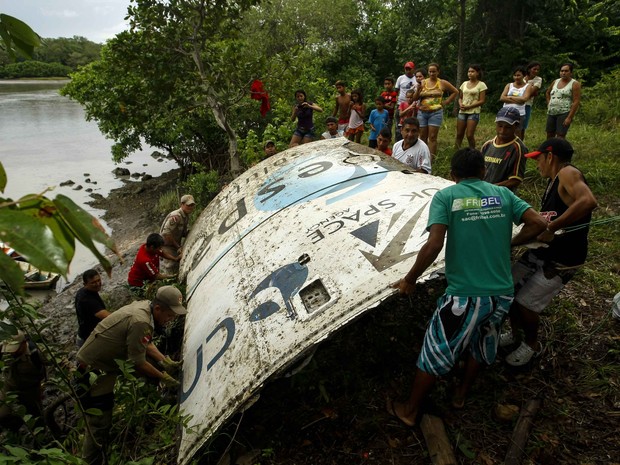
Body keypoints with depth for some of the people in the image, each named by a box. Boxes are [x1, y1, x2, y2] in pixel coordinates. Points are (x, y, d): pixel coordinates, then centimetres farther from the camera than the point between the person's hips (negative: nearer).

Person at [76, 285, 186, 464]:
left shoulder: (144, 306, -5)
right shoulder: (140, 322, -34)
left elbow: (146, 344, 9)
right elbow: (139, 364, -23)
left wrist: (165, 361, 1)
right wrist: (163, 377, -10)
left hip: (105, 363, 9)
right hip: (93, 370, -9)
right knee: (99, 424, -2)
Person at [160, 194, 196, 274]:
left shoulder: (186, 216, 3)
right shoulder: (175, 216, -27)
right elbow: (166, 233, -28)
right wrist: (178, 246, -20)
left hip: (175, 244, 9)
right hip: (166, 245, -9)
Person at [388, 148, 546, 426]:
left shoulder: (445, 197, -5)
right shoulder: (502, 193, 8)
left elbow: (434, 244, -17)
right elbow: (538, 223, 3)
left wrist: (409, 280, -8)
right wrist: (508, 243, 18)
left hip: (464, 295, -5)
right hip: (502, 294, 5)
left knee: (435, 352, 11)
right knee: (482, 344, 29)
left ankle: (410, 411, 28)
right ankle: (461, 394, 49)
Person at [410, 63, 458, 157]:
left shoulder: (442, 83, 5)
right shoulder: (423, 82, 9)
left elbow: (455, 92, 15)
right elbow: (415, 98, 7)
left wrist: (446, 102, 5)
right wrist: (418, 90, -12)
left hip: (435, 113, -2)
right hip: (422, 113, 3)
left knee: (432, 137, -8)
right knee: (422, 137, 4)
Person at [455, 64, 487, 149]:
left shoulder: (481, 85, -2)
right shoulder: (464, 83, 12)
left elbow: (482, 101, -7)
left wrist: (468, 106, -16)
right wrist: (460, 104, -6)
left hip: (474, 112, -5)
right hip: (462, 112, 5)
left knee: (470, 135, -10)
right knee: (459, 135, 4)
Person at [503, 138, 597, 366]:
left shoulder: (568, 173, -20)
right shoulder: (554, 181, 8)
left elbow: (588, 201, -38)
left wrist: (551, 228, -37)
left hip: (562, 259, -8)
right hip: (541, 250, 8)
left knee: (525, 302, -3)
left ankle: (532, 345, 26)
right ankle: (515, 333, 35)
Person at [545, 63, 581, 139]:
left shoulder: (574, 84, -4)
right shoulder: (555, 82, 14)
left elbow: (576, 102, -10)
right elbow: (547, 93, 33)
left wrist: (569, 117, -18)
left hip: (564, 113, -6)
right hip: (551, 113, 6)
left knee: (560, 137, -12)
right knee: (549, 136, 9)